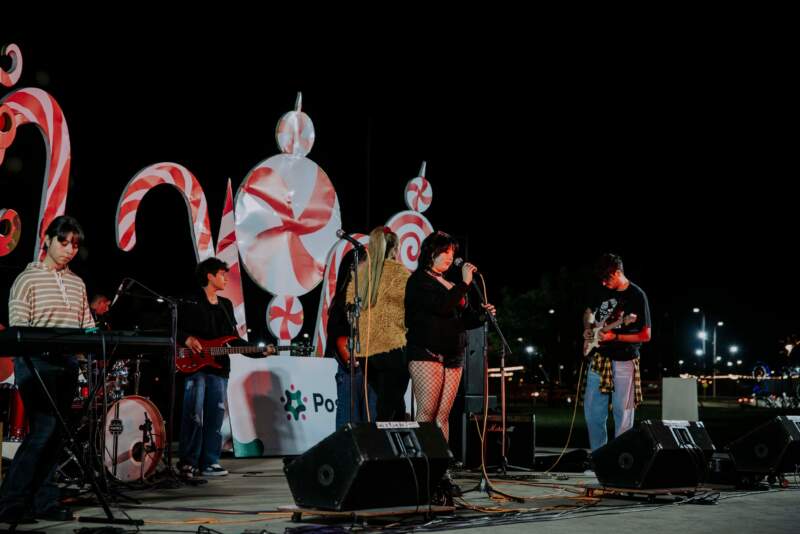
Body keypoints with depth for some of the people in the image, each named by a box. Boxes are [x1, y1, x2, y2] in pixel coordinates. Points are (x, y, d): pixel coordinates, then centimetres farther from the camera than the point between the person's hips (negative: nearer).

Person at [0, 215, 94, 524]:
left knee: (56, 432, 7)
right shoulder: (28, 279, -2)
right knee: (44, 428, -13)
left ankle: (43, 501, 14)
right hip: (36, 362, -6)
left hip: (67, 363, 6)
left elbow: (86, 325, 16)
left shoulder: (77, 284, 16)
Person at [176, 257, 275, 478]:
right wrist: (186, 339, -21)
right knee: (193, 416, -8)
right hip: (195, 366, -6)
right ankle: (188, 463, -2)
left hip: (219, 367, 6)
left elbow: (234, 339, 18)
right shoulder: (191, 302, 0)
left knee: (215, 416, 4)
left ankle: (209, 462, 9)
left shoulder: (226, 305, 18)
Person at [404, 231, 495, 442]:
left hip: (453, 357, 7)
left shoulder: (451, 285, 20)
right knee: (427, 412, -13)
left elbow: (466, 320, 21)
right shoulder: (419, 280, -1)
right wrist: (464, 283, -11)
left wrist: (482, 313, 1)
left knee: (443, 415, 3)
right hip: (426, 353, -7)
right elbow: (441, 306, -17)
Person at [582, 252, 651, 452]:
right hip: (599, 359, 6)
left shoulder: (637, 296, -10)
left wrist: (615, 337, -19)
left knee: (622, 414, -1)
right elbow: (589, 312, 25)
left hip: (623, 361, -6)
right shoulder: (604, 292, 7)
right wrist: (588, 329, 5)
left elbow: (645, 335, -11)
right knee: (592, 410, 8)